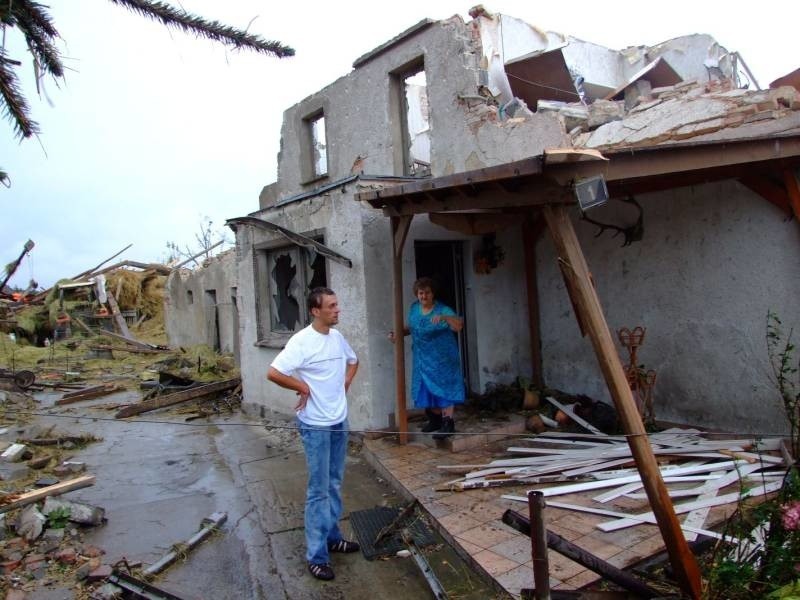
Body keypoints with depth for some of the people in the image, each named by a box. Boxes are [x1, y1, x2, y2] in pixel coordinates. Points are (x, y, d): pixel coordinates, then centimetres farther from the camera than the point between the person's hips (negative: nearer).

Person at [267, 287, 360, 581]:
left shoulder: (337, 337, 3)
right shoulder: (301, 341, -19)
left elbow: (353, 361, 22)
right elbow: (273, 373, -24)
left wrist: (346, 382, 6)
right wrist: (303, 387, -16)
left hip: (339, 421, 7)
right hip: (315, 425, -7)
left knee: (335, 484, 18)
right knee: (319, 490, -1)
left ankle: (332, 537, 34)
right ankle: (316, 555, 11)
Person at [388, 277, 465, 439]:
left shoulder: (443, 310, -19)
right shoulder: (414, 307, 2)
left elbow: (459, 326, -34)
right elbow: (411, 327, 17)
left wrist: (444, 317, -51)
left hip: (442, 358, -6)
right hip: (423, 359, 6)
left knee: (444, 388, -4)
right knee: (428, 389, 14)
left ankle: (448, 423, 2)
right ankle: (436, 419, 30)